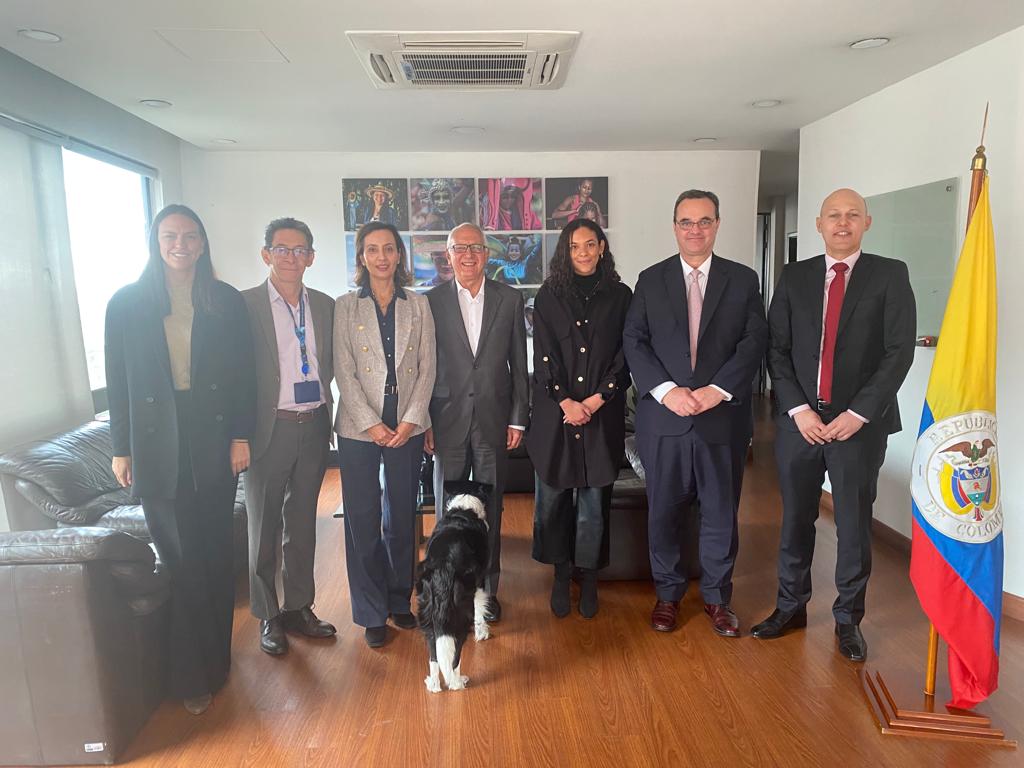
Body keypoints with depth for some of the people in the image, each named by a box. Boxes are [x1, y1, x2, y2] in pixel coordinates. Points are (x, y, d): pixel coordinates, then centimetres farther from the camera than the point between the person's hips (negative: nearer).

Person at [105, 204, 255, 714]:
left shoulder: (226, 302, 4)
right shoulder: (127, 304, 3)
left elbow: (243, 373, 3)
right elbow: (118, 380, 4)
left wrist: (240, 436, -3)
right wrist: (121, 449, 3)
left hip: (214, 439, 1)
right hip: (158, 445, 0)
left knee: (214, 554, 8)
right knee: (182, 560, 3)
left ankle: (213, 661, 25)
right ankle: (193, 674, 18)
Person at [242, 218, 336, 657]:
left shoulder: (325, 305, 7)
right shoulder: (245, 305, -6)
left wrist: (319, 392, 0)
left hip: (313, 426, 4)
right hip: (269, 428, -4)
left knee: (303, 523, 15)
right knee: (264, 527, 9)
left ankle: (298, 607, 31)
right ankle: (267, 617, 25)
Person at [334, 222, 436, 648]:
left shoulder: (418, 305, 7)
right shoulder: (345, 306, 2)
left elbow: (426, 368, 2)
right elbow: (344, 372, -4)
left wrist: (410, 420, -8)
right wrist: (371, 424, -11)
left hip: (407, 426, 2)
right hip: (358, 428, -1)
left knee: (402, 517, 10)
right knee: (363, 521, 3)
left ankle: (400, 601, 27)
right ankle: (372, 613, 17)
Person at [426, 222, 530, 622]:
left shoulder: (510, 299, 3)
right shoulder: (432, 300, 1)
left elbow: (518, 364, 5)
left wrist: (518, 418, 1)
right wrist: (423, 421, -1)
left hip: (494, 420, 1)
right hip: (447, 420, 0)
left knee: (490, 509, 8)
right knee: (448, 509, 7)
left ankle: (487, 588, 23)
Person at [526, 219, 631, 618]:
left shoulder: (620, 296, 7)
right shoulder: (548, 297, 6)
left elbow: (626, 356, 2)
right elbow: (543, 357, 0)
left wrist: (597, 399, -8)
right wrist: (565, 402, -10)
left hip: (603, 415, 0)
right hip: (554, 413, 1)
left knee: (594, 498, 4)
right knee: (553, 495, 5)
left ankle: (588, 577, 19)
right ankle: (560, 574, 22)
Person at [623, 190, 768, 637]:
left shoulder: (743, 280, 7)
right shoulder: (651, 280, 7)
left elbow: (754, 341, -1)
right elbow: (634, 341, 0)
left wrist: (717, 390, -14)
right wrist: (666, 390, -14)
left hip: (723, 416, 0)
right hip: (663, 417, 0)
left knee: (722, 512, 9)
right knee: (663, 511, 8)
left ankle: (716, 597, 27)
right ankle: (668, 594, 26)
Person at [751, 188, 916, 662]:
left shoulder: (890, 275, 1)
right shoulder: (794, 277, 7)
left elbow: (899, 351, -6)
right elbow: (777, 350, 3)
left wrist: (857, 413, -12)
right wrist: (798, 409, -8)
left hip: (860, 424, -2)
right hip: (799, 421, 2)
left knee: (854, 526, 8)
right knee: (796, 520, 11)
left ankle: (848, 619, 25)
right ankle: (791, 607, 27)